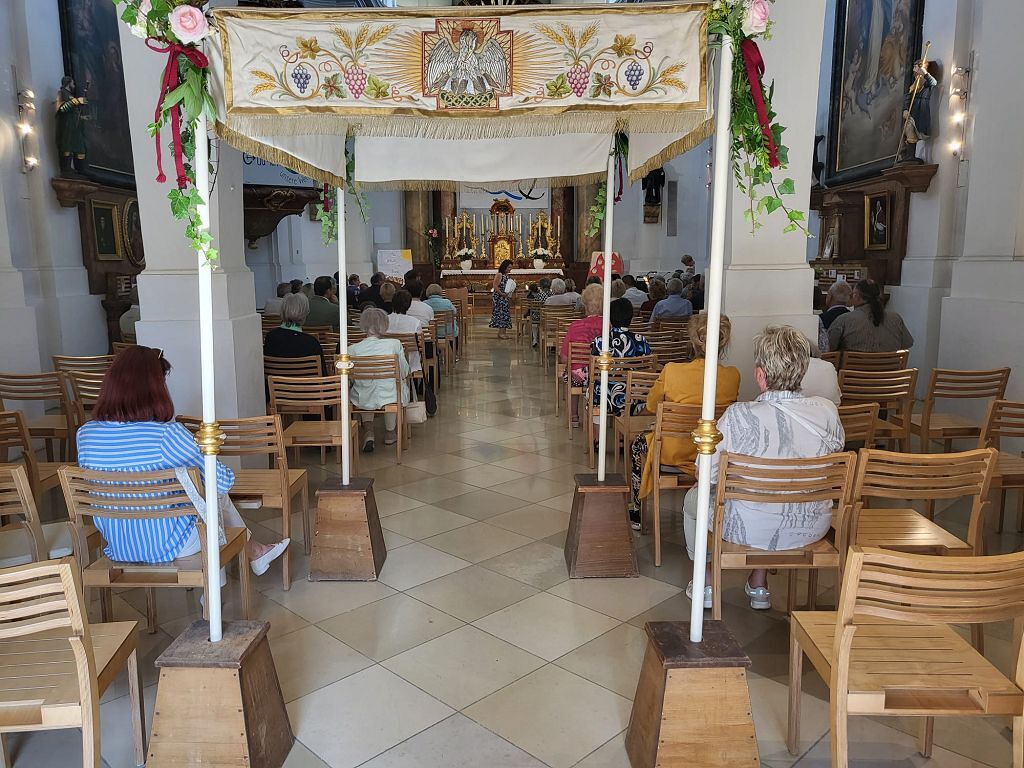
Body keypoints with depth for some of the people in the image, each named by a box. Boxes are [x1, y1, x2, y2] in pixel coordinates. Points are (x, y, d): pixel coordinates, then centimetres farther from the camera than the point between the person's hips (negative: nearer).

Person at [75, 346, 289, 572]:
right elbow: (224, 482, -18)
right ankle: (255, 554, 50)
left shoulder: (85, 433, -10)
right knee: (217, 497, 25)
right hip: (170, 546, -5)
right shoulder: (168, 434, -26)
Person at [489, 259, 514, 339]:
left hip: (505, 297, 9)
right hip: (499, 297, -9)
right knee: (501, 313, -10)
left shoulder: (507, 275, 13)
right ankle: (500, 333, -8)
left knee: (505, 313, 8)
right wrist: (502, 294, -22)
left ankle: (503, 332, 12)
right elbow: (495, 286, -17)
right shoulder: (499, 275, -13)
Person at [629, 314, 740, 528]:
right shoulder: (733, 375, -11)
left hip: (674, 451, -4)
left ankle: (637, 511, 38)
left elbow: (651, 406, -3)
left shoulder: (672, 371, -19)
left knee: (639, 442, 29)